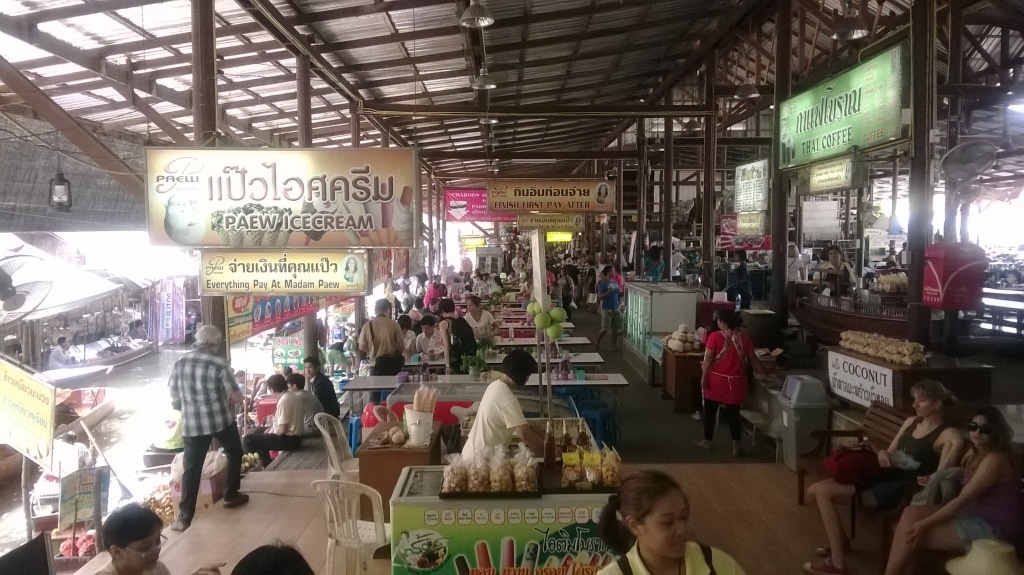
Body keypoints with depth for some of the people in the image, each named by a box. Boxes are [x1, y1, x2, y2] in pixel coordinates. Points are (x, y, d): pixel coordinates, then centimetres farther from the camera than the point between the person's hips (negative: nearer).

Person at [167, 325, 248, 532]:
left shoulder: (181, 362, 1)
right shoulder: (219, 363, -12)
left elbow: (174, 399, 7)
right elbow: (237, 397, -11)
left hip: (192, 424, 3)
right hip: (221, 420, -3)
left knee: (191, 468, 9)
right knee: (234, 453, 23)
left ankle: (184, 517, 8)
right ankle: (231, 495, 30)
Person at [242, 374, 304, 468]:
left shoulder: (284, 401, -23)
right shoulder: (292, 396, 7)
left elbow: (281, 430, -24)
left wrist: (269, 434, -5)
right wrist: (271, 428, 10)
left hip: (289, 439, -10)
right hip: (294, 436, 10)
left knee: (248, 439, -8)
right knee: (259, 431, 27)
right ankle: (267, 463, 26)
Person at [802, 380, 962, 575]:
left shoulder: (946, 435, -10)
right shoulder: (911, 422, 14)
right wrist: (883, 453, -2)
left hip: (898, 490, -8)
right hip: (882, 478, 8)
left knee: (822, 492, -19)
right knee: (814, 491, -1)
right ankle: (840, 541, 21)